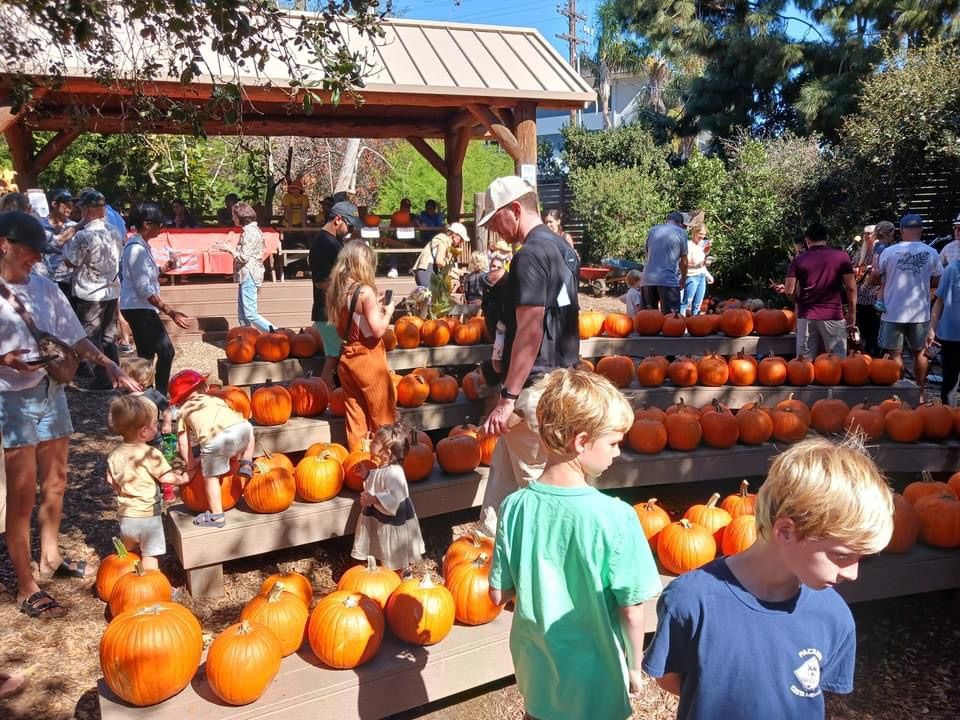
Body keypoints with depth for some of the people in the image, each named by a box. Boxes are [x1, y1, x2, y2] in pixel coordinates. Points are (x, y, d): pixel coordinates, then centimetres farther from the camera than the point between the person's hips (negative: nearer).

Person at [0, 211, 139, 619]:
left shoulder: (44, 287, 4)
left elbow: (75, 337, 7)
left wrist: (108, 365, -2)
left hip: (52, 391, 6)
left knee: (55, 483, 17)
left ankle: (50, 559, 36)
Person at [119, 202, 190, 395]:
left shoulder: (140, 245, 11)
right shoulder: (136, 248, -19)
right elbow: (144, 289, -23)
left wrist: (164, 268, 9)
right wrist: (170, 312, -24)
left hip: (138, 308, 10)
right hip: (139, 308, -10)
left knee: (146, 355, 14)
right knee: (166, 351, -12)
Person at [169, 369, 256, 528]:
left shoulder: (183, 411, 29)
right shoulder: (216, 399, 38)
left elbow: (183, 442, 24)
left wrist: (190, 465, 34)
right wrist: (233, 452, 44)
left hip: (213, 440, -3)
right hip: (239, 427, 3)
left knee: (210, 477, 16)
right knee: (249, 429, 38)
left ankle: (217, 516, 18)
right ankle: (246, 465, 29)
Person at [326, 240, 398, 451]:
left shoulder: (338, 291, 6)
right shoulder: (365, 291, -15)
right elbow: (378, 330, -19)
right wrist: (388, 311, -1)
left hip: (348, 359, 7)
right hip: (368, 359, -7)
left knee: (355, 417, 12)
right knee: (383, 415, 6)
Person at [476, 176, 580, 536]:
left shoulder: (530, 255, -17)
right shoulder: (563, 248, 12)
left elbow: (529, 332, -22)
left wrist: (508, 397, -19)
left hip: (535, 386, -10)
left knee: (535, 480, 3)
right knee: (504, 469, 17)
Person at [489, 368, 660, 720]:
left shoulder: (515, 507, -15)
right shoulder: (615, 517, -26)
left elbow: (499, 594, -7)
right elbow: (631, 611, -18)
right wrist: (634, 667, -1)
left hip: (536, 669, 3)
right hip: (595, 677, -3)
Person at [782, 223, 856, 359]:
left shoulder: (799, 260, 0)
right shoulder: (841, 256, 0)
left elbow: (789, 291, -4)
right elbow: (851, 287, -2)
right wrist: (852, 312, 9)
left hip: (807, 316, 1)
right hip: (833, 315, -1)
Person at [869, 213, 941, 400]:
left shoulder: (889, 252, -9)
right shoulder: (931, 253, -4)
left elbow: (873, 279, 2)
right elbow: (936, 282, 5)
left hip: (893, 313, -2)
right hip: (920, 313, 2)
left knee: (895, 354, 5)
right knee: (919, 352, 16)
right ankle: (921, 392, 24)